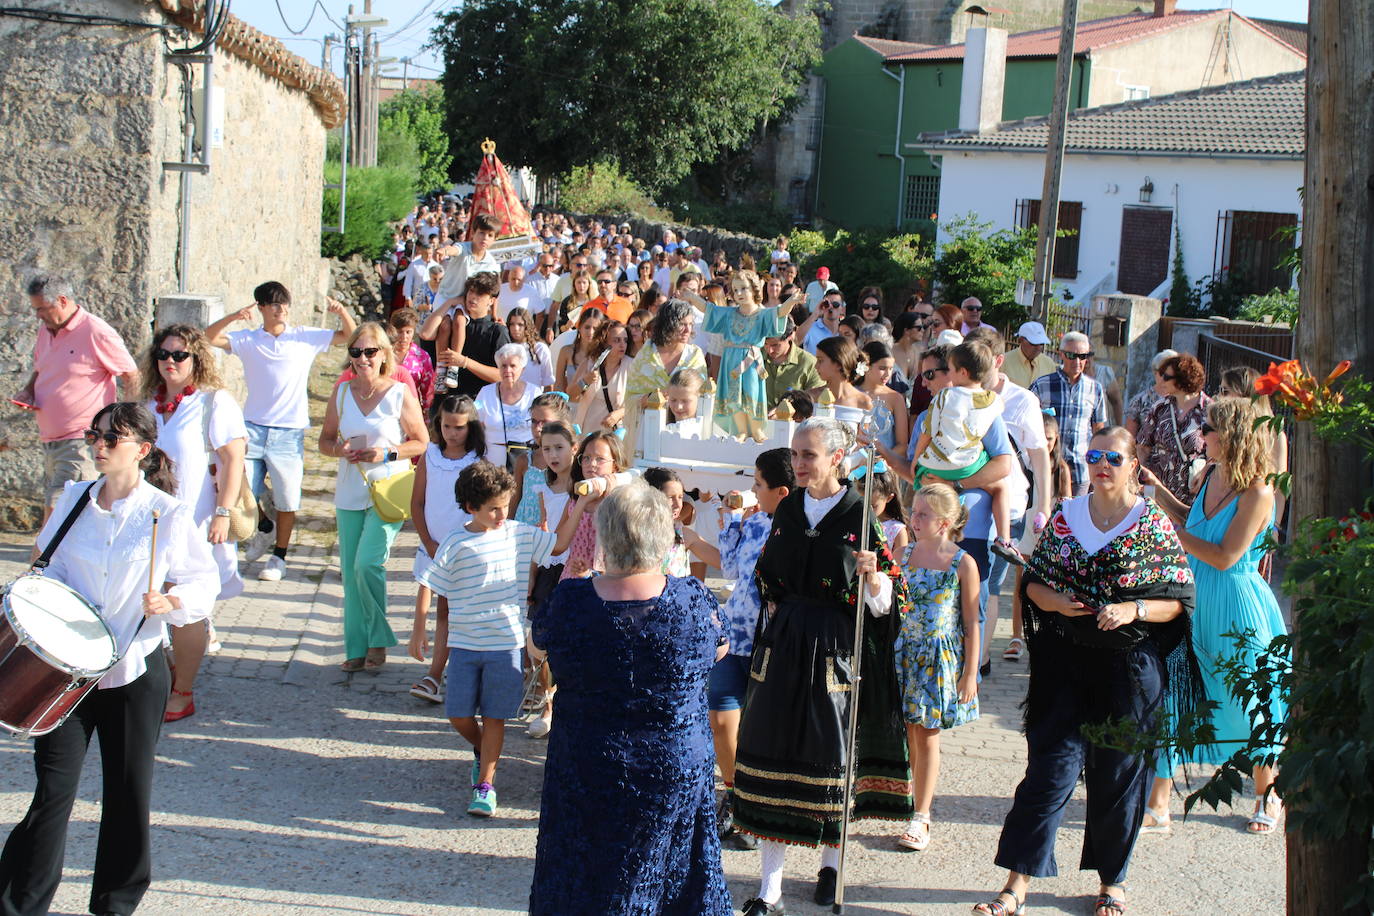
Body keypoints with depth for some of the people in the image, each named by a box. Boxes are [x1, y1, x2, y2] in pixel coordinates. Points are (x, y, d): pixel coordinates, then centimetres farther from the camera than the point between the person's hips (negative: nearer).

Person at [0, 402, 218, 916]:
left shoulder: (168, 514, -7)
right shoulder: (73, 500, 4)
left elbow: (204, 582, -2)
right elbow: (52, 569, 13)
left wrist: (171, 601, -22)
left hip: (136, 670, -2)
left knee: (129, 791, 8)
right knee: (53, 789, -2)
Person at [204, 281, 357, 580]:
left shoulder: (306, 338, 3)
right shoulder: (248, 340, 3)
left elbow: (350, 336, 4)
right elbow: (209, 338, -8)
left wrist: (342, 311, -15)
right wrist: (233, 317, -22)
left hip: (289, 432, -1)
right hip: (253, 428, 1)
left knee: (286, 499, 4)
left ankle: (279, 556, 21)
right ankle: (263, 532, 34)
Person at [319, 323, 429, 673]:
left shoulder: (400, 393, -6)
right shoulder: (342, 392, 6)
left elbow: (422, 443, -1)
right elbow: (325, 440, 13)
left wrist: (387, 454, -16)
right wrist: (340, 450, -9)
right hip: (349, 494, 5)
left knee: (368, 563, -17)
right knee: (350, 572, 6)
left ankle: (379, 640, 3)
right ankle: (357, 648, 17)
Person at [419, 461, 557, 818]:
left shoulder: (519, 534, 1)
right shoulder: (455, 544, -7)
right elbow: (430, 586, -3)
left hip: (506, 643, 1)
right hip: (464, 642, -1)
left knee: (494, 716, 4)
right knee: (458, 714, 4)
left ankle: (486, 782, 13)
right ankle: (482, 750, 34)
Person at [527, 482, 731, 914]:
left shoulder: (569, 601, -18)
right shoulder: (694, 600, -17)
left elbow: (536, 648, 4)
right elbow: (720, 650, 5)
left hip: (587, 776, 0)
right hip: (678, 769, 0)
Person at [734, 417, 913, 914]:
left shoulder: (859, 516, -7)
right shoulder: (788, 509, 7)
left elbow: (882, 603, -8)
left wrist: (873, 577, -27)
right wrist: (778, 616, 9)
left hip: (835, 650, -4)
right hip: (783, 647, 4)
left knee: (830, 753, 5)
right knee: (773, 750, 0)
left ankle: (830, 862, 30)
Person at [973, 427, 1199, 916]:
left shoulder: (1154, 524, -2)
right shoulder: (1065, 516, 5)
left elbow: (1179, 600, -2)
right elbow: (1033, 583, 10)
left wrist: (1134, 610, -18)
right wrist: (1054, 601, -11)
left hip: (1130, 667, -1)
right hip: (1067, 661, 2)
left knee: (1119, 774, 7)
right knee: (1051, 765, -4)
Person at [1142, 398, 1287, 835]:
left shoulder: (1257, 492, -18)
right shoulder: (1213, 477, 3)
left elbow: (1225, 556, -21)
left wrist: (1171, 533, -19)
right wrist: (1156, 488, 13)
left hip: (1237, 610, -6)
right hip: (1195, 602, 7)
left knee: (1248, 704, 10)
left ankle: (1267, 797, 33)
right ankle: (1157, 804, 6)